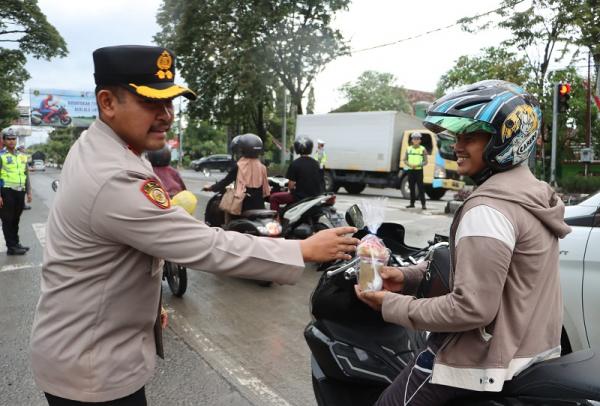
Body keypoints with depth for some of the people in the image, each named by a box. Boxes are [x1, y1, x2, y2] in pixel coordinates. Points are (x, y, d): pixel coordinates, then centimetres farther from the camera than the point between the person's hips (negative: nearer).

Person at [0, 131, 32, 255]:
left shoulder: (22, 156, 14)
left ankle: (16, 243, 24)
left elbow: (26, 175, 19)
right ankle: (11, 247, 6)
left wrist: (28, 192, 14)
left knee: (16, 220, 14)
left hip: (20, 192, 5)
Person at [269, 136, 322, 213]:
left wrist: (292, 189, 10)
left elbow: (291, 185, -13)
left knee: (274, 197, 7)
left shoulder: (295, 163, -13)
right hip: (315, 196, 6)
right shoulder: (316, 163, 4)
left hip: (300, 197, -6)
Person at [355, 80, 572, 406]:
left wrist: (391, 305, -17)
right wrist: (407, 277, 2)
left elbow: (472, 308, -27)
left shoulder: (488, 208, -25)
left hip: (486, 359, -10)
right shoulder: (534, 193, 7)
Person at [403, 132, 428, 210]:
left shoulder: (423, 149, 0)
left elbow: (425, 162, -3)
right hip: (410, 170, 3)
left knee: (421, 188, -6)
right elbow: (405, 160, 9)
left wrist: (417, 165, -19)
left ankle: (423, 204, -5)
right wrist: (409, 164, -11)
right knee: (411, 187, 8)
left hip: (419, 170, -3)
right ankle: (412, 203, 15)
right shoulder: (408, 149, 9)